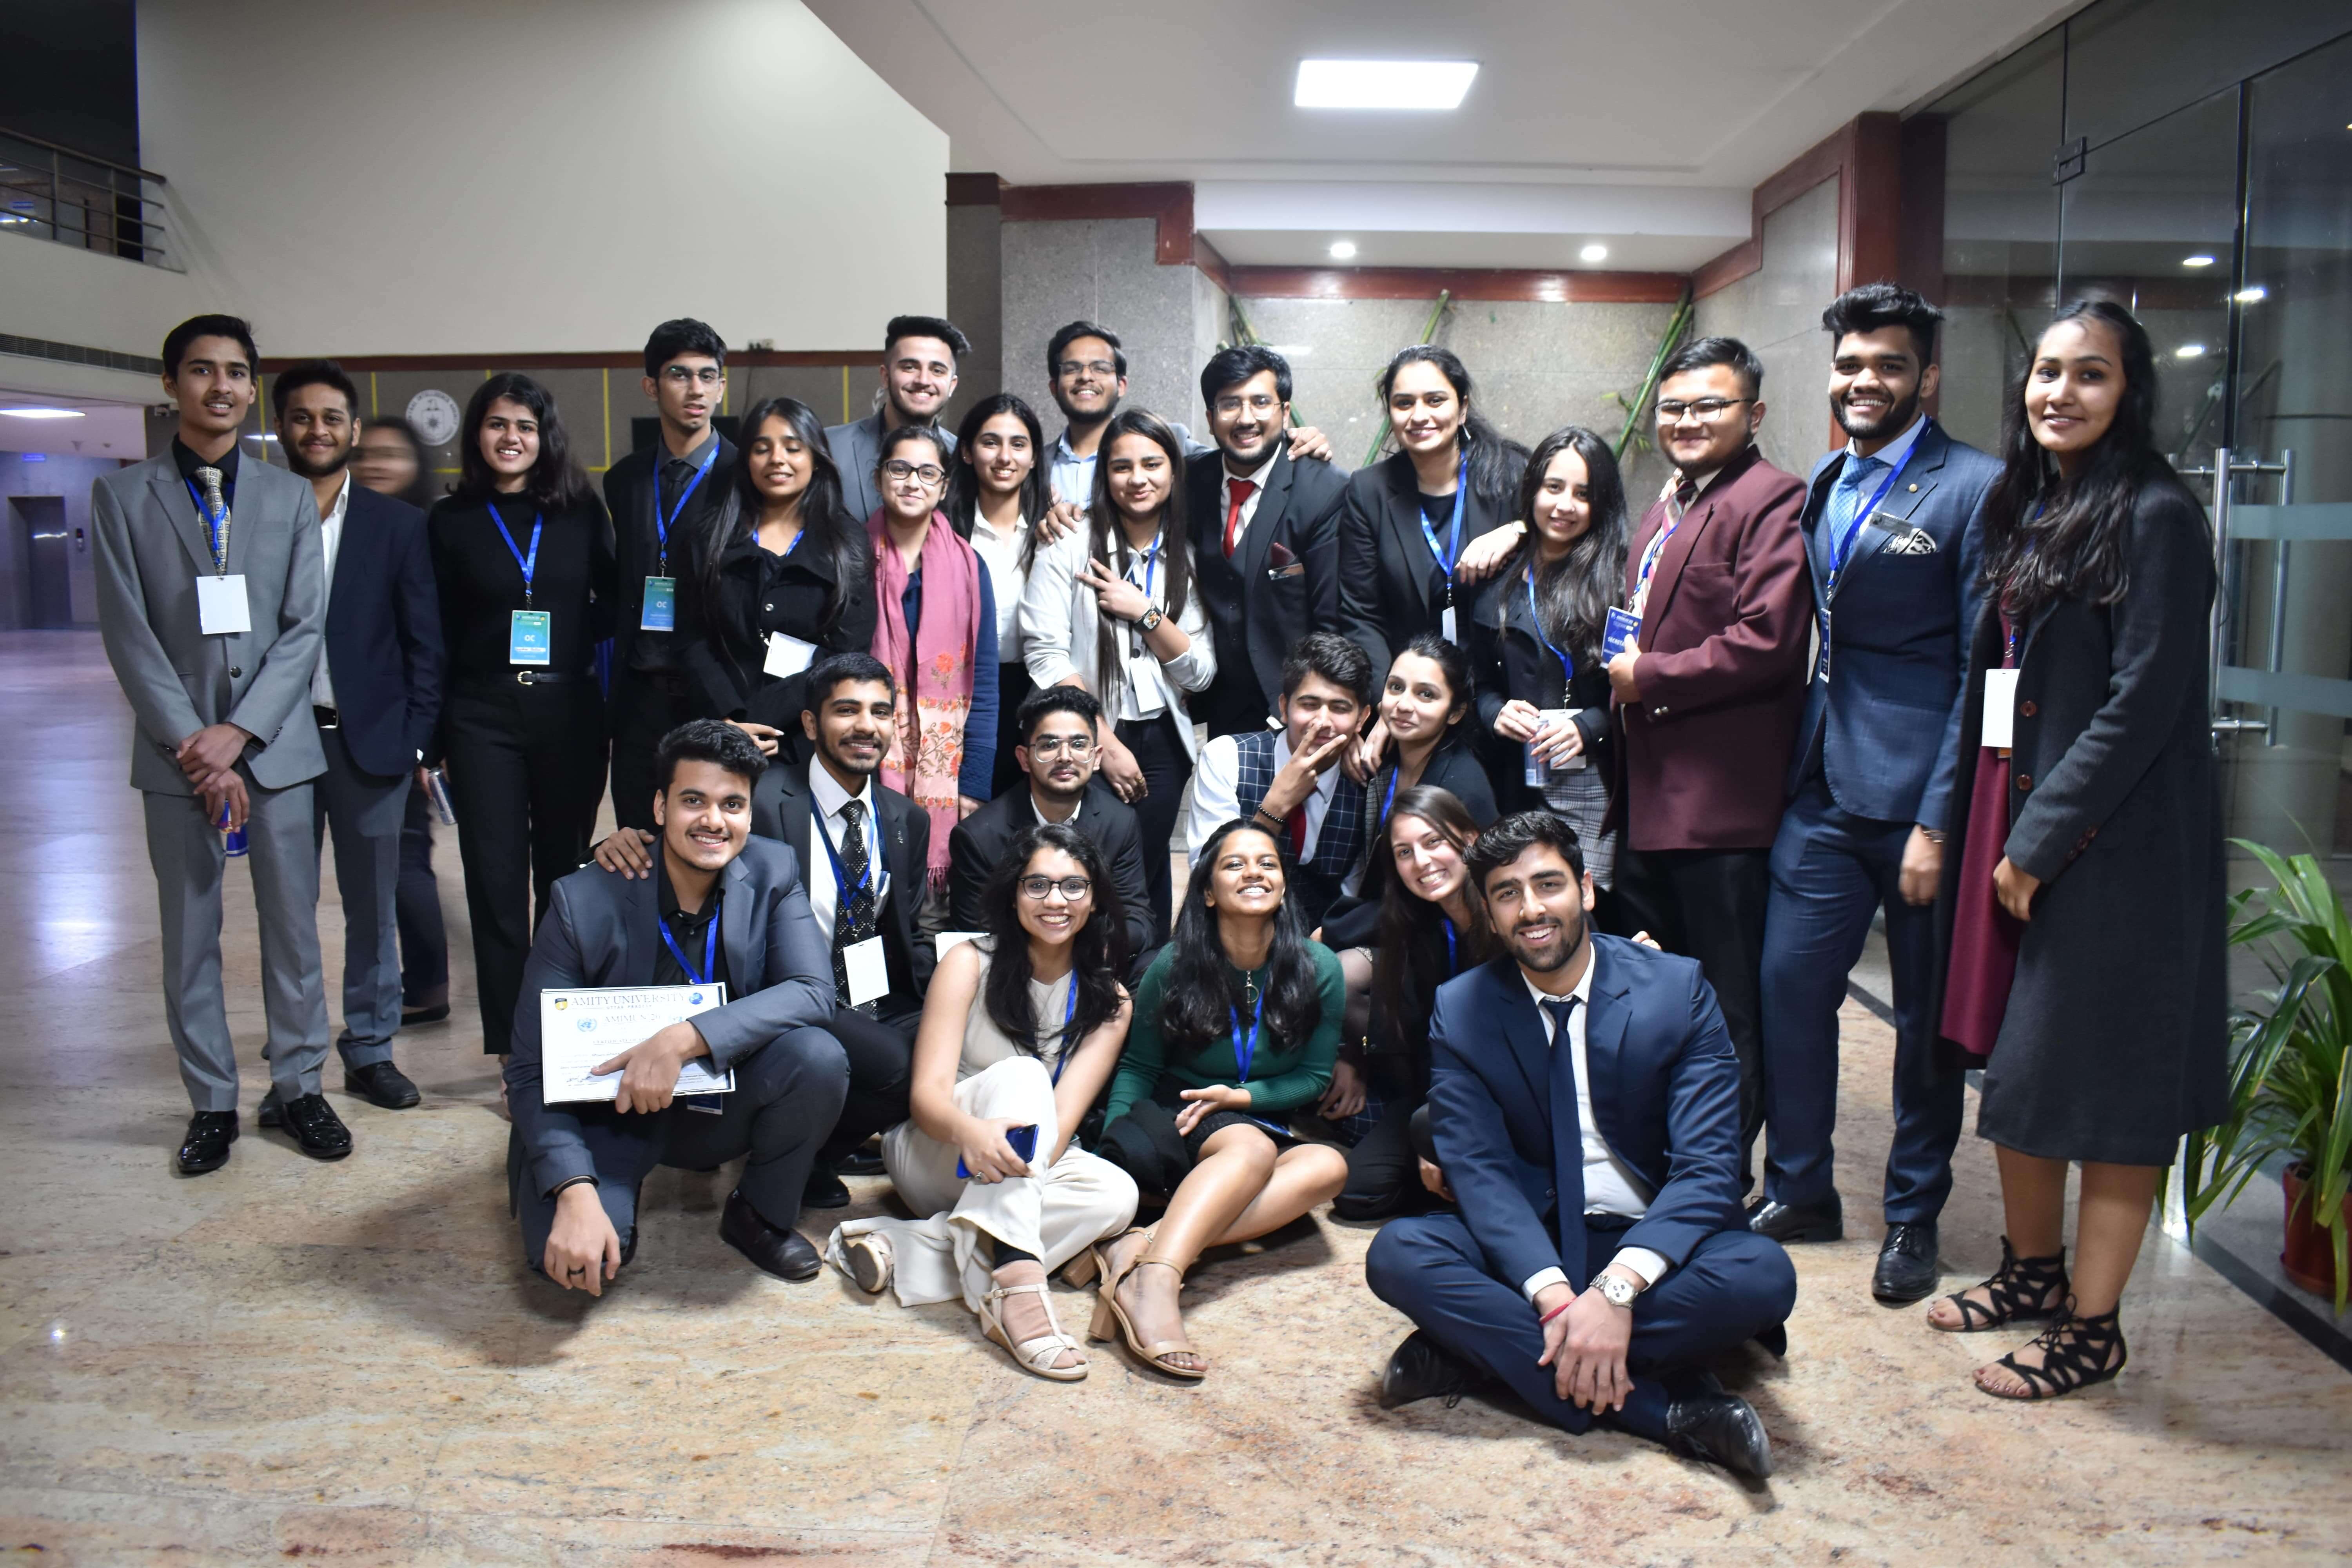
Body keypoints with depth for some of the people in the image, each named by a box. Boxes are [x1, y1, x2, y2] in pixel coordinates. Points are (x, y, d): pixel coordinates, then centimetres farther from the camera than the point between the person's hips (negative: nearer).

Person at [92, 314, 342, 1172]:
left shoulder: (291, 498, 8)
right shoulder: (121, 495, 4)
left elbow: (304, 628, 1)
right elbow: (129, 635, -2)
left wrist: (239, 733, -10)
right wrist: (194, 746, -10)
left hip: (276, 746, 1)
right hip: (176, 751, 0)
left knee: (293, 925, 5)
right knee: (189, 934, 7)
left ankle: (297, 1085, 18)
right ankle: (212, 1101, 18)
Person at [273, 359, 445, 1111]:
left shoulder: (398, 525, 5)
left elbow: (424, 641, 3)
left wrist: (417, 735, -3)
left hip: (368, 738, 0)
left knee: (373, 906, 7)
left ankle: (370, 1051, 18)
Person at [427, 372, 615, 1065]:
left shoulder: (581, 512, 6)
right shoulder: (451, 522, 5)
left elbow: (613, 604, 12)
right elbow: (436, 635, 6)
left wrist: (570, 637, -7)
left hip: (570, 713, 1)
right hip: (482, 716, 0)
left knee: (565, 874, 7)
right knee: (497, 881, 0)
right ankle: (511, 1047, 8)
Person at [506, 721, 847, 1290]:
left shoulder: (773, 873, -9)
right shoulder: (583, 902, -17)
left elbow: (814, 992, -22)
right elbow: (533, 1068, -16)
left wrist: (687, 1038, -36)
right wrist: (576, 1194, -31)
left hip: (719, 1108, 3)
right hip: (607, 1112, -2)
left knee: (817, 1056, -28)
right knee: (569, 1258, -29)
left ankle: (762, 1215, 0)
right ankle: (614, 1214, 9)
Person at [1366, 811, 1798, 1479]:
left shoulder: (1678, 990, -8)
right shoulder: (1460, 1011, -4)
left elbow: (1708, 1167, -16)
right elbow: (1479, 1170, -12)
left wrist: (1617, 1289, -31)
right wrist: (1554, 1294, -29)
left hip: (1647, 1248, 0)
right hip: (1527, 1246, 1)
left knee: (1763, 1273, -32)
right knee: (1398, 1253, -27)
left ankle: (1477, 1353, -24)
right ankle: (1668, 1405, -28)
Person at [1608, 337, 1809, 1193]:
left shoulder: (1772, 502, -11)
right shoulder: (1665, 507, 19)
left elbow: (1767, 643, -21)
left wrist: (1649, 677, -14)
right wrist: (1619, 671, 10)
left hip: (1721, 799, -10)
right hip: (1651, 794, 10)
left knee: (1725, 1006, 1)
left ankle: (1724, 1179, 16)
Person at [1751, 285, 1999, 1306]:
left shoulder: (1975, 489, -8)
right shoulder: (1823, 484, 13)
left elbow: (1985, 672, -12)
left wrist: (1940, 820, -15)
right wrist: (1792, 758, 8)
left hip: (1917, 791, -6)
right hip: (1822, 788, 6)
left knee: (1926, 1012, 8)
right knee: (1788, 981, 7)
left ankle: (1913, 1217, 25)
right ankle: (1800, 1191, 25)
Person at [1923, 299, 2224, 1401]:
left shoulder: (2155, 518, -12)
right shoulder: (2028, 510, 12)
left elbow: (2142, 706, -17)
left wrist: (2040, 842, -15)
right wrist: (1976, 829, 8)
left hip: (2111, 841, -8)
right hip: (2013, 819, 8)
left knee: (2101, 1080, 2)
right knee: (2010, 1056, 15)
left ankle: (2091, 1326, 16)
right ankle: (2033, 1268, 33)